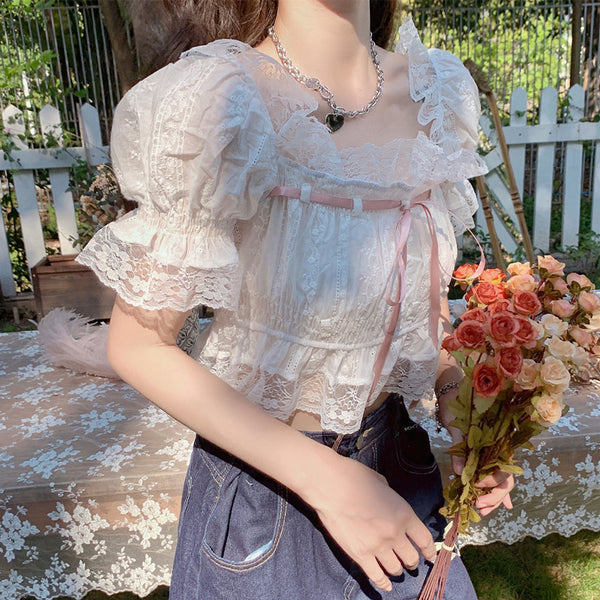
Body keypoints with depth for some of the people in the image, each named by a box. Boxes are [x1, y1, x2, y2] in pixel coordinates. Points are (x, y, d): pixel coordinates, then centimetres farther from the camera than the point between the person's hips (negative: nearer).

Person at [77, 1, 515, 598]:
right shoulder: (209, 105, -25)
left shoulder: (438, 91, -7)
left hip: (394, 461, 5)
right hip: (260, 480, -4)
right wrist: (323, 474, -22)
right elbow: (137, 347, -18)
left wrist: (455, 393, -9)